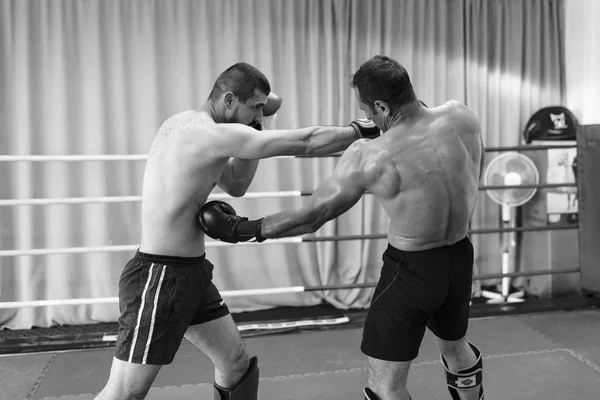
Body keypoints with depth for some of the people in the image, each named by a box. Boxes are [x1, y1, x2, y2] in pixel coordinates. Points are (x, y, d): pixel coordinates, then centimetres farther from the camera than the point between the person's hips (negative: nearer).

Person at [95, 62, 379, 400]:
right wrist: (364, 129, -4)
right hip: (160, 277, -10)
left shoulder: (186, 124, 8)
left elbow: (236, 184, 17)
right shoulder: (212, 134, -21)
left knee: (239, 365, 14)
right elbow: (306, 143, -18)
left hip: (193, 272, 10)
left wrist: (255, 124, 7)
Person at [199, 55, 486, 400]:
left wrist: (245, 229, -4)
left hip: (411, 269, -6)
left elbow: (310, 217, -14)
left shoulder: (368, 158, -22)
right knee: (456, 346, 32)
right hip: (460, 259, 7)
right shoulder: (462, 116, -9)